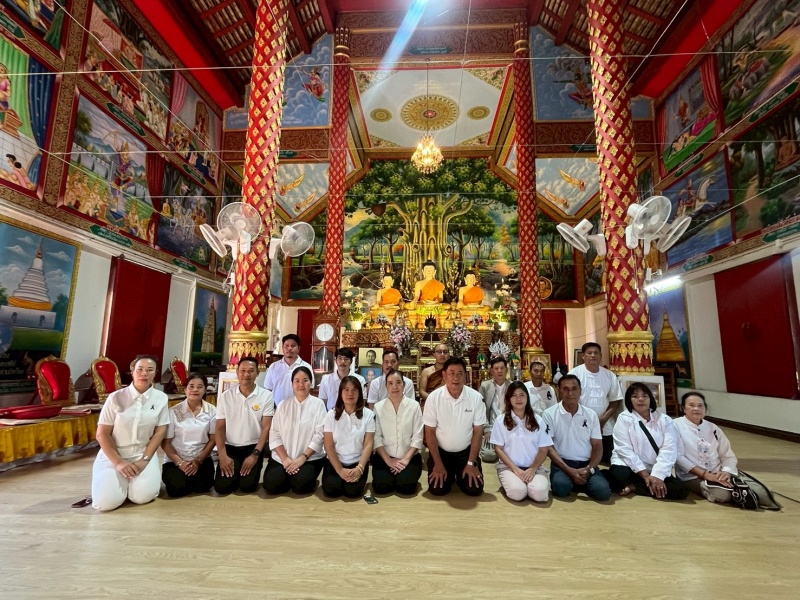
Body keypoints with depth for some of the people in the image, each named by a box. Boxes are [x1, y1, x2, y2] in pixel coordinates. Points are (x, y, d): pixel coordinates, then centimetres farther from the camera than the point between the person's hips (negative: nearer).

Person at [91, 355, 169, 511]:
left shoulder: (161, 398, -5)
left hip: (143, 453, 1)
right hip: (113, 455, 0)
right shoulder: (116, 397, -8)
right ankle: (123, 481, 14)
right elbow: (102, 434, -6)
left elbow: (160, 432, -2)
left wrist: (144, 459, -12)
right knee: (106, 502, -20)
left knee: (143, 496, -21)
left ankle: (135, 480, 14)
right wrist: (119, 462, -14)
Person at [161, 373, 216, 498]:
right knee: (177, 488, -22)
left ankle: (190, 479, 14)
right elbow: (165, 442, -4)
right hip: (175, 460, 0)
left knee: (202, 486, -21)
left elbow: (213, 439, 0)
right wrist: (180, 462, -13)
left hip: (202, 459, 1)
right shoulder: (174, 412, -7)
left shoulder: (212, 411, -3)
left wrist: (199, 460, -10)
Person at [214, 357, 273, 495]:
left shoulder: (266, 396, -6)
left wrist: (255, 455, -15)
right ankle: (235, 473, 19)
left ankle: (253, 472, 17)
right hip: (230, 447, 2)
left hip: (253, 447, -2)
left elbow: (266, 427, -6)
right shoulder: (226, 396, 1)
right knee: (222, 487, -14)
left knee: (248, 486, -17)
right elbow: (220, 428, 1)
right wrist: (222, 455, -10)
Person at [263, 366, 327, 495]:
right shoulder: (283, 405, 5)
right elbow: (274, 434, 0)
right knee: (271, 485, -18)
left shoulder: (318, 404, -4)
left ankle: (310, 482, 10)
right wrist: (285, 458, -11)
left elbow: (319, 435, -8)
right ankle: (289, 479, 15)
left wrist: (303, 457, -15)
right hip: (282, 457, 3)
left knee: (300, 485, -25)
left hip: (310, 457, -2)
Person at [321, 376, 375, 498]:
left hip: (358, 462, -1)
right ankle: (339, 476, 11)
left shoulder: (368, 414, -3)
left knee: (352, 491, -23)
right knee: (330, 490, -22)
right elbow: (329, 446, -4)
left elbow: (368, 444, -5)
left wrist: (359, 468, -19)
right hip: (335, 461, 1)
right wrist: (340, 470, -15)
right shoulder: (332, 414, -2)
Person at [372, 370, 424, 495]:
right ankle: (391, 474, 13)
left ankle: (404, 474, 12)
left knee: (406, 487, -21)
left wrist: (406, 458, -13)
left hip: (410, 457, 0)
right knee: (381, 487, -20)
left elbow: (417, 437, -4)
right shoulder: (378, 407, -1)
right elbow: (376, 437, -4)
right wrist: (388, 460, -12)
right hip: (384, 457, 1)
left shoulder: (414, 405, -3)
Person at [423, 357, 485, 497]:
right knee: (437, 489, -11)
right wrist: (438, 464, -11)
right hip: (441, 451, 0)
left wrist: (471, 463, -9)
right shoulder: (434, 397, -16)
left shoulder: (476, 397, -13)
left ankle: (460, 475, 23)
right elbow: (430, 432, -9)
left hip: (466, 451, 1)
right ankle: (449, 474, 23)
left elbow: (478, 432, -6)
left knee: (475, 489, -10)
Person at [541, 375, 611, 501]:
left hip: (586, 463, 3)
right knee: (561, 487, -32)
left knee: (603, 491, -24)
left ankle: (579, 484, 6)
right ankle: (570, 482, 2)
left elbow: (597, 446, 6)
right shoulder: (549, 414, -4)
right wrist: (569, 470, -16)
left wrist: (589, 469, -12)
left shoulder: (591, 415, 6)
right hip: (562, 463, -2)